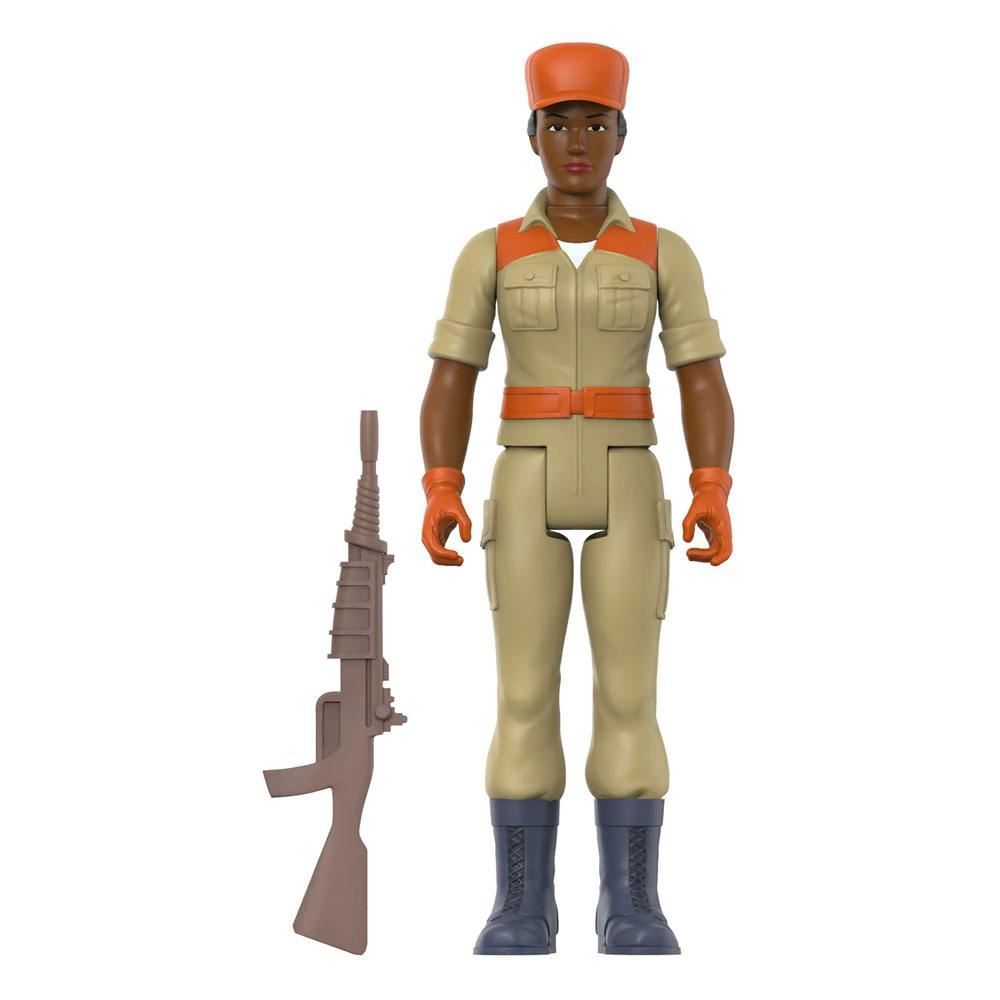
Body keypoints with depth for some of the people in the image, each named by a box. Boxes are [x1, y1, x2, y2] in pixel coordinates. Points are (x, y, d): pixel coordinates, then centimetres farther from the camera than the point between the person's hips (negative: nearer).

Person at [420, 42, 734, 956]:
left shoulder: (664, 252, 3)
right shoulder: (491, 253, 4)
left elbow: (705, 387, 0)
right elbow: (450, 387, 2)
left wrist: (715, 497, -13)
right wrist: (440, 495, -11)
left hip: (627, 490, 0)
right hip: (528, 490, 0)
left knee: (629, 698, -3)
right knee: (525, 697, -2)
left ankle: (632, 907, 5)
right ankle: (524, 906, 5)